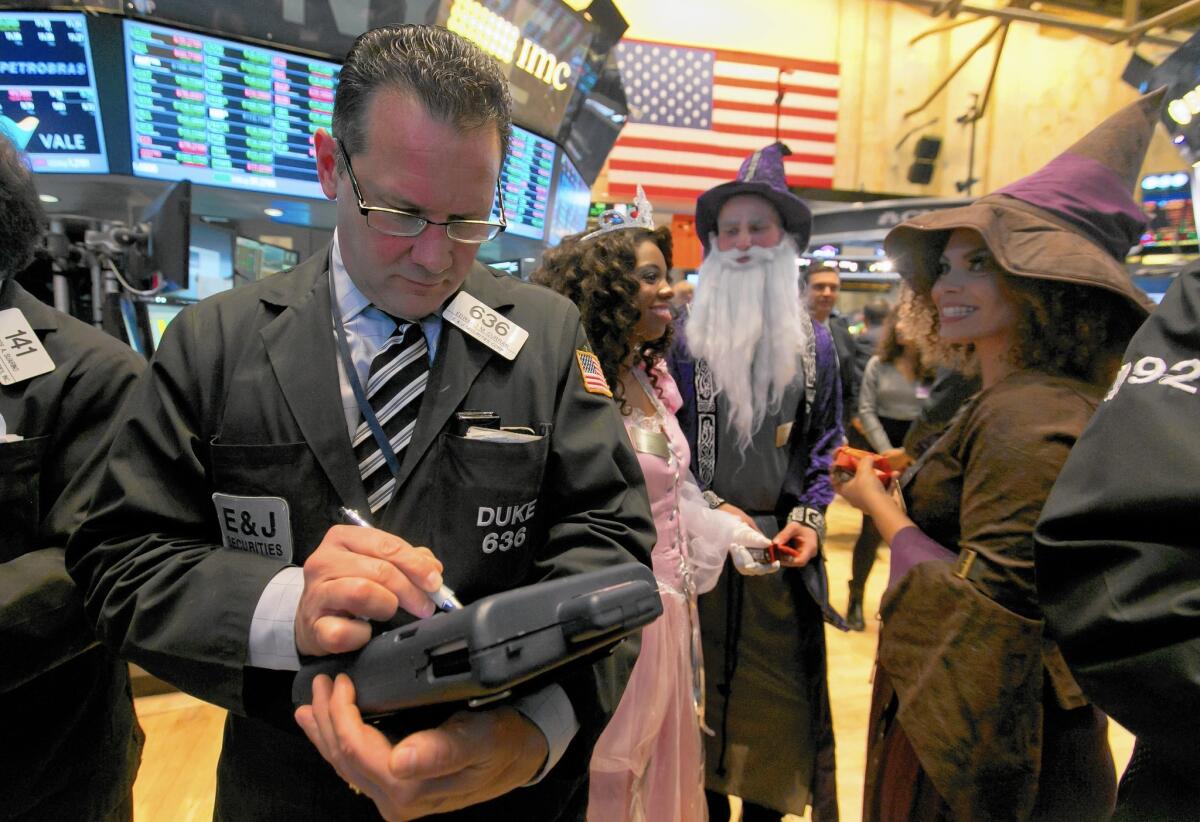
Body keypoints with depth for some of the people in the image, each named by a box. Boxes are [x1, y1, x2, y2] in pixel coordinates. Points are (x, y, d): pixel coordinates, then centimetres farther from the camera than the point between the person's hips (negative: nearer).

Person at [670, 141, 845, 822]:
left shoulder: (812, 342, 7)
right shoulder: (687, 337, -1)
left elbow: (825, 442, 10)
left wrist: (810, 517, -3)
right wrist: (713, 508, -10)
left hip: (784, 548, 2)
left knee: (780, 686, 11)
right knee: (703, 680, 10)